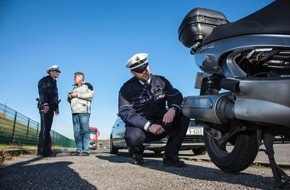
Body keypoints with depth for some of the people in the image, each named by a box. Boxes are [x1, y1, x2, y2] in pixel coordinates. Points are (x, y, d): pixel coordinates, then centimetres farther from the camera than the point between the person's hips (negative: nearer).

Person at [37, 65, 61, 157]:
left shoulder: (53, 83, 27)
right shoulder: (45, 80, 2)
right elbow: (42, 93, -12)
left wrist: (56, 108, 16)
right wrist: (45, 104, -24)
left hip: (51, 107, 9)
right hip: (45, 106, -9)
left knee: (47, 128, 5)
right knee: (45, 128, -13)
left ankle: (42, 150, 7)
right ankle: (45, 150, -16)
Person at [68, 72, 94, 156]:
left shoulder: (87, 85, 8)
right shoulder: (74, 88, 29)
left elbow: (91, 95, -9)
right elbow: (70, 101, 33)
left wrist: (78, 95, -8)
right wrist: (69, 97, 9)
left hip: (84, 111, -6)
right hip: (74, 112, 7)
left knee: (85, 130, -10)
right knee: (77, 132, 0)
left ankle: (86, 150, -12)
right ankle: (79, 150, 0)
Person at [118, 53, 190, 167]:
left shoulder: (161, 81, 5)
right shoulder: (127, 88, -6)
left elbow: (176, 96, -4)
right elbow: (126, 113, -17)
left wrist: (173, 108, -29)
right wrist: (148, 125, -30)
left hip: (161, 124, 3)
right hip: (140, 126, -3)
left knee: (184, 116, -21)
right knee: (134, 136, -37)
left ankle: (170, 156, -11)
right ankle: (137, 155, 3)